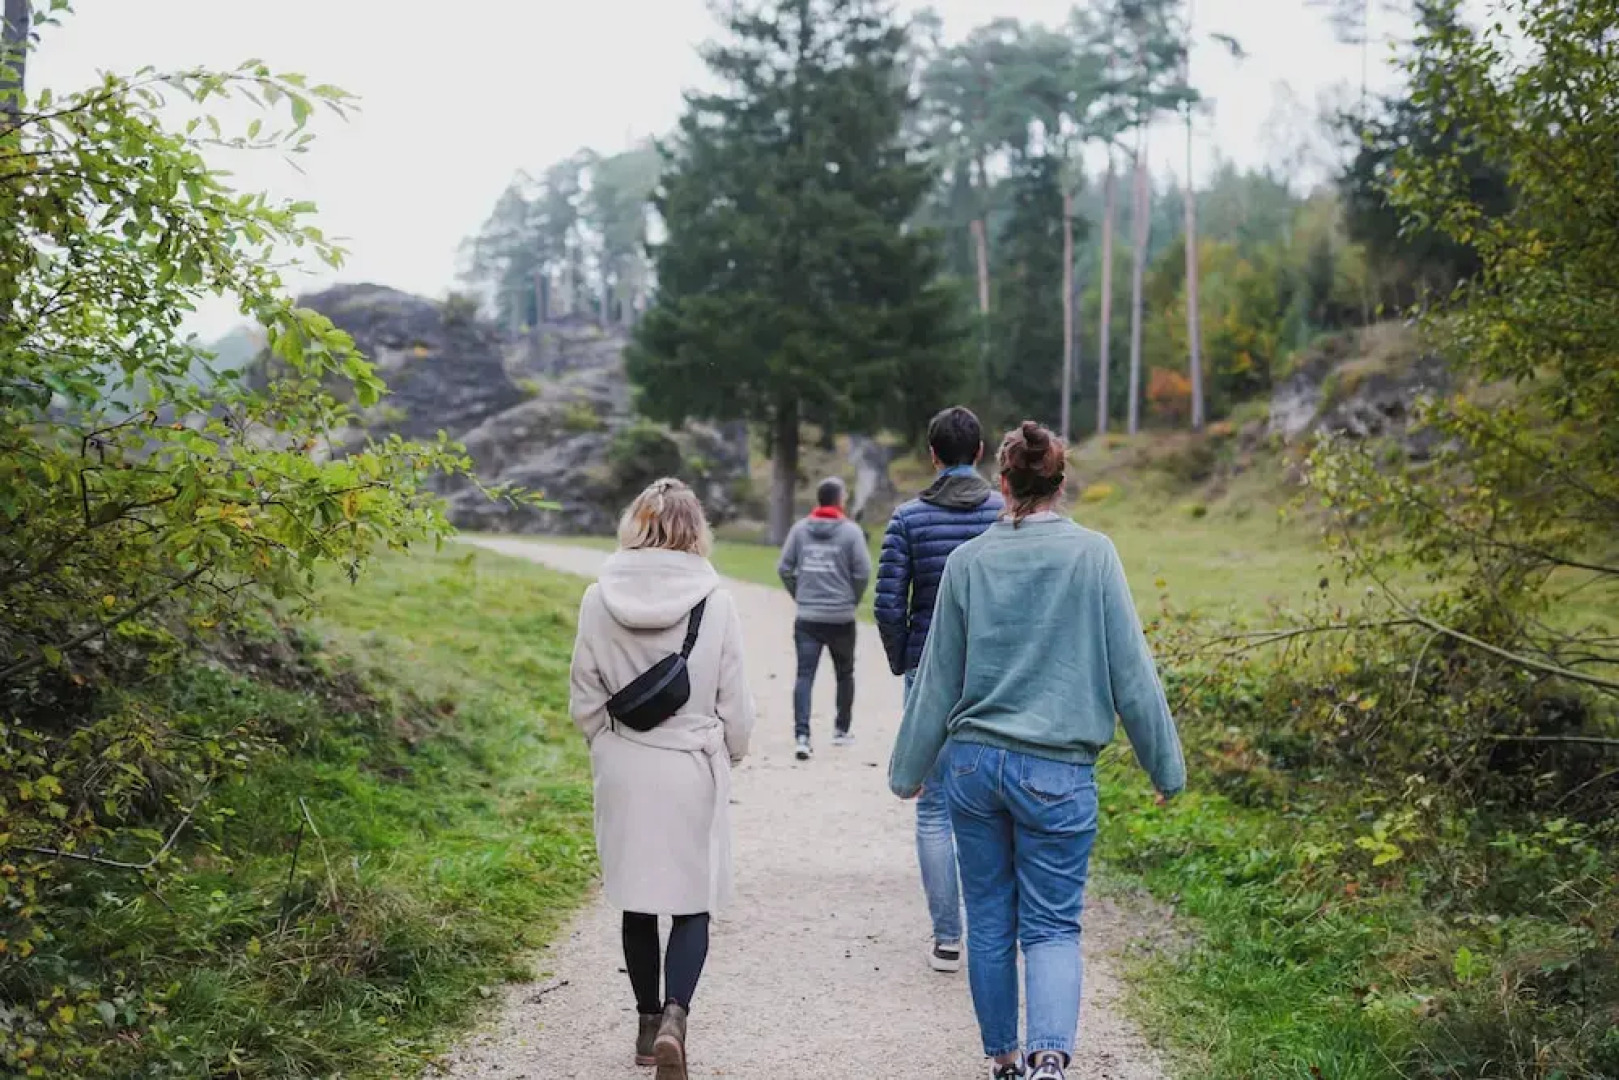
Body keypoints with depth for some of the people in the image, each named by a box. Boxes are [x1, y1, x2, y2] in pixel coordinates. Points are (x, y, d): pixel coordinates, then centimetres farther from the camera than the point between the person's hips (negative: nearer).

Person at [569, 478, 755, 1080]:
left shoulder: (599, 599, -5)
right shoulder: (714, 601, -11)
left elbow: (585, 701, 1)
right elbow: (735, 702, -3)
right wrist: (731, 754, 15)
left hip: (623, 773, 2)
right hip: (693, 771, -2)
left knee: (637, 905, 15)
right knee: (692, 905, 7)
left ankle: (648, 1021, 26)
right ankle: (675, 1014, -13)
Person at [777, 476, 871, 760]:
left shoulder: (800, 529, 3)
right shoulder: (851, 531, -6)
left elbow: (784, 568, 2)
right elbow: (862, 572, -10)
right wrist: (852, 600, 6)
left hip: (807, 618, 2)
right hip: (841, 619, -2)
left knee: (804, 675, -1)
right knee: (845, 674, 17)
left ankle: (802, 735, -15)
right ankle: (841, 730, 28)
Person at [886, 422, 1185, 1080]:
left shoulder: (968, 561, 0)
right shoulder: (1093, 555, -6)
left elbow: (938, 677, 6)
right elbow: (1131, 669, -3)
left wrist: (909, 769, 17)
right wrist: (1165, 767, 6)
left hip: (973, 763, 2)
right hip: (1057, 772, -2)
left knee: (989, 921, 15)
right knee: (1052, 926, 5)